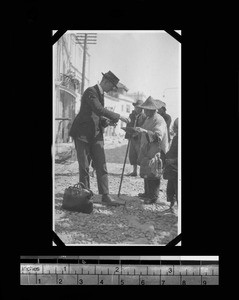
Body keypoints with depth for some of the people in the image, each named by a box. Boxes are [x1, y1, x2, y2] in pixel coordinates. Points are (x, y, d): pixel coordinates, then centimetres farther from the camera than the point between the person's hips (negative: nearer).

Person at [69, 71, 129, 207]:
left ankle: (105, 196, -2)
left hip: (96, 134, 8)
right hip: (83, 134, -8)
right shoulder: (90, 92, -13)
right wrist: (118, 117, -25)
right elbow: (99, 109, -28)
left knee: (102, 166, -1)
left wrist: (107, 122, 3)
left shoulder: (101, 94, 16)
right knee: (84, 166, 0)